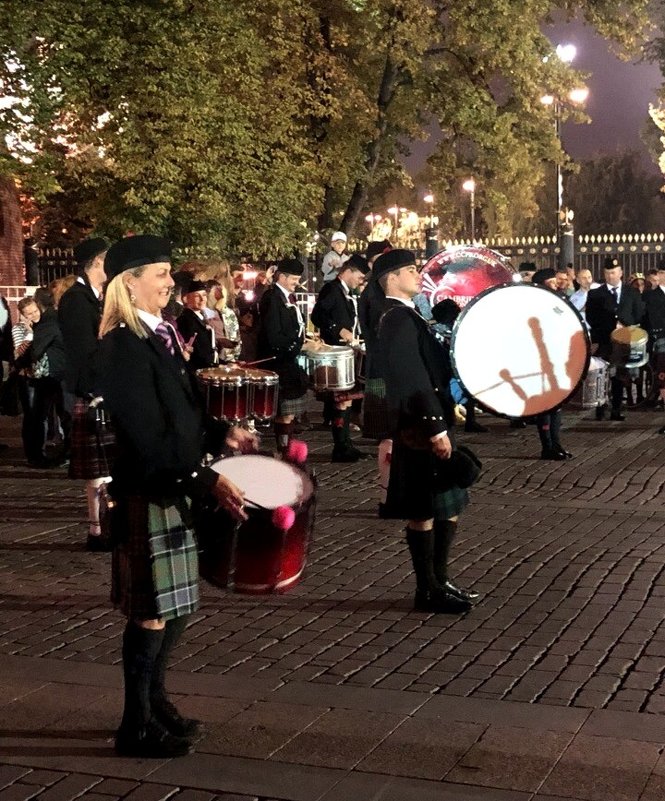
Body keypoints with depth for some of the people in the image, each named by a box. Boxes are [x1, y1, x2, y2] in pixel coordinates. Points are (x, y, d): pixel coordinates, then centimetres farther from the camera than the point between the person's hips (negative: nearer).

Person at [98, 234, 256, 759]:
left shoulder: (159, 335, 11)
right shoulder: (123, 347, -18)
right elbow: (147, 438, -23)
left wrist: (220, 435, 9)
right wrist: (208, 481, -27)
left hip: (174, 488, 9)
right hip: (147, 494, -9)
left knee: (177, 605, 16)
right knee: (152, 612, 0)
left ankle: (155, 702, 31)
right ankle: (137, 726, 14)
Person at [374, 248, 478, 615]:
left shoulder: (406, 316, 16)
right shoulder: (398, 319, -15)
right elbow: (413, 379, -22)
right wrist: (435, 427, -23)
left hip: (432, 421, 10)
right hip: (421, 429, -10)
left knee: (449, 504, 15)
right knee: (425, 510, -1)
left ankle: (439, 580, 25)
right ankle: (428, 590, 8)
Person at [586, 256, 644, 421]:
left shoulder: (632, 293, 12)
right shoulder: (595, 294, 5)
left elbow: (638, 316, 8)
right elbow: (591, 318, -1)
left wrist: (624, 327, -7)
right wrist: (612, 326, -9)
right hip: (603, 342, -2)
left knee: (619, 377, 3)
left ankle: (616, 411, 7)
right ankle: (600, 411, -1)